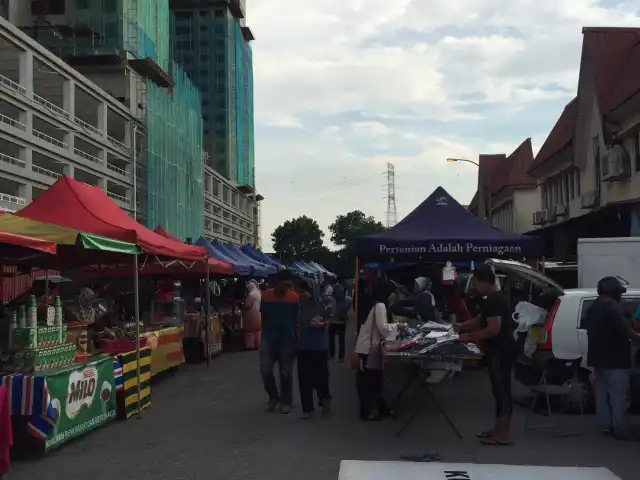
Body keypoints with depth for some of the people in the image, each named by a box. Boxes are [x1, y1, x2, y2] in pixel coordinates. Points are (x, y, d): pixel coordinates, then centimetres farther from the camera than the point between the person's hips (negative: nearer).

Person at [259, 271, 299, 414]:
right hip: (269, 338, 1)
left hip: (287, 339, -1)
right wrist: (264, 335, 8)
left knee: (285, 373, 5)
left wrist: (295, 340, 1)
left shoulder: (293, 297, -6)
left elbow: (295, 319, 1)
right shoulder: (266, 295, -4)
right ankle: (274, 397, 21)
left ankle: (286, 401, 20)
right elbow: (263, 317, 7)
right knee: (265, 371, -2)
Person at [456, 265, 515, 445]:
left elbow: (493, 329, -25)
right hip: (499, 350, 10)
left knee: (502, 390, -5)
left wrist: (470, 336, -17)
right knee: (500, 389, 14)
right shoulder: (496, 297, 14)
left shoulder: (494, 300, -20)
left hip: (501, 351, -10)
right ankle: (498, 429, 22)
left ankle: (503, 435, 0)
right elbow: (482, 319, 26)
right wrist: (463, 326, 19)